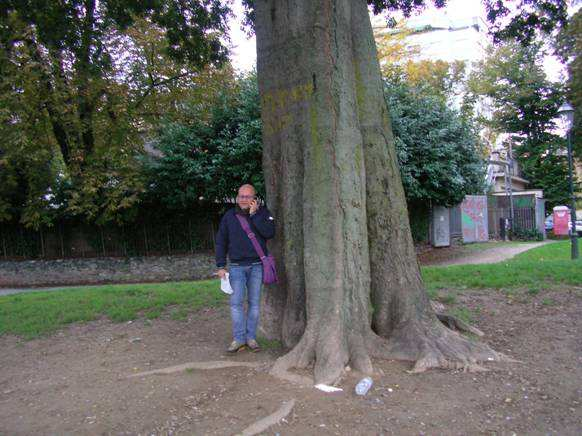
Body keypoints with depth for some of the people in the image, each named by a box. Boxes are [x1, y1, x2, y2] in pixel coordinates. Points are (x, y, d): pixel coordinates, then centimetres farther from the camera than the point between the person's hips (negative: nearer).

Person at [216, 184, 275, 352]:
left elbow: (269, 233, -14)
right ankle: (238, 339, 4)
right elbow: (221, 242, 7)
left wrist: (254, 215, -15)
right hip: (236, 266, 1)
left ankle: (251, 338, 14)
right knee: (236, 303, -4)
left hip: (257, 266, 0)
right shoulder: (229, 216, 5)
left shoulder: (262, 212, 2)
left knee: (254, 303, 5)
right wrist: (221, 266, 1)